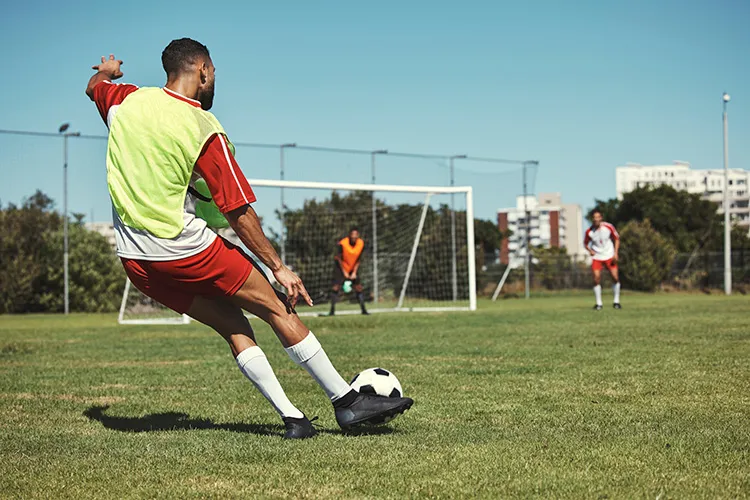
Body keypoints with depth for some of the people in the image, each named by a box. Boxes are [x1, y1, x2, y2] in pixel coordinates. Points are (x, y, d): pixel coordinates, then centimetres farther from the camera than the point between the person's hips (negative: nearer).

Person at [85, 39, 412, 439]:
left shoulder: (126, 101, 3)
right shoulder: (205, 131, -12)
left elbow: (94, 87, 30)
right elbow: (239, 214, -11)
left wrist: (107, 72, 53)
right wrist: (278, 268, -4)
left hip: (135, 262, 7)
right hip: (186, 248, -7)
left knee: (232, 326, 12)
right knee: (277, 309, 4)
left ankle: (290, 417, 5)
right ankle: (346, 401, 6)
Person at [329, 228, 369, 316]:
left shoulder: (361, 243, -13)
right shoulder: (342, 243, -25)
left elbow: (358, 259, -3)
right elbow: (339, 258, -14)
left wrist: (354, 272, -8)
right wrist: (344, 272, -14)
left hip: (353, 268, 4)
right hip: (341, 267, -4)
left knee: (359, 287, 1)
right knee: (336, 286, -15)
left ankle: (363, 310, 11)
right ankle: (332, 310, -12)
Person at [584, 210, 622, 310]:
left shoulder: (608, 227, -12)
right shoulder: (589, 231, -11)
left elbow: (616, 239, 3)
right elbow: (585, 243, 7)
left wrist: (615, 253, -6)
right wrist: (590, 250, -14)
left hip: (609, 256, 0)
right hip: (597, 257, 0)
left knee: (615, 278, -6)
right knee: (596, 279, -11)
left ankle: (616, 301, 11)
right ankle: (598, 303, 1)